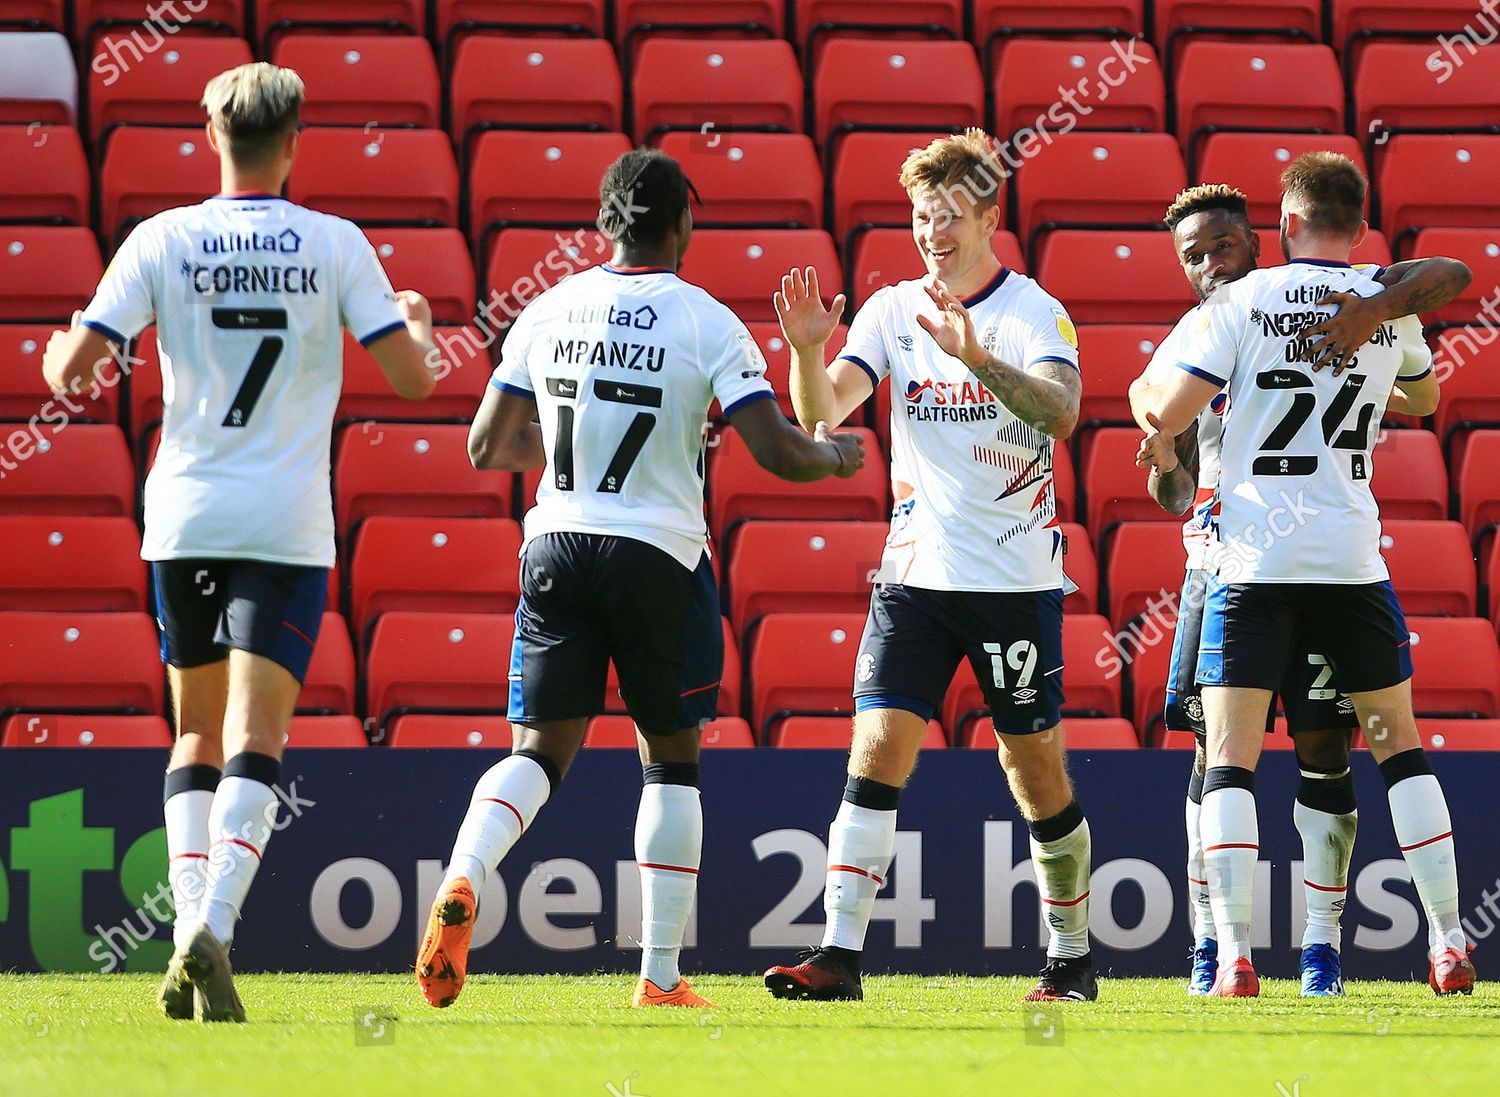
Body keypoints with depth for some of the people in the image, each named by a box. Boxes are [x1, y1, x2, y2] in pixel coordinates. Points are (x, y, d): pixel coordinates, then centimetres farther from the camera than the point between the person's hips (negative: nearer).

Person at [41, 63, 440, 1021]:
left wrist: (59, 347, 22)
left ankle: (190, 929, 3)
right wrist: (421, 322, 23)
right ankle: (211, 929, -24)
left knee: (198, 737, 16)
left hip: (182, 518, 2)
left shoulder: (162, 241, 0)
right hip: (285, 527, -2)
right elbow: (414, 376, 0)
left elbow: (72, 371, -2)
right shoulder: (335, 246, -1)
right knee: (253, 746, -6)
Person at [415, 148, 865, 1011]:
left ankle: (461, 883, -23)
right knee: (671, 760, 10)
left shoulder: (550, 310, 4)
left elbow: (487, 447, 9)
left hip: (556, 544, 3)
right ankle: (661, 976, 8)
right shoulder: (706, 323, -6)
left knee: (541, 750, 6)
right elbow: (778, 453, -11)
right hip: (659, 553, -3)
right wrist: (838, 455, 11)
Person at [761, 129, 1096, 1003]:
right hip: (916, 571, 3)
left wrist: (977, 358, -39)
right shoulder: (892, 310, 6)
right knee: (877, 754, -9)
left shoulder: (1035, 312, -6)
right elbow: (822, 412, -5)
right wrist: (808, 351, -26)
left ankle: (1072, 956, 20)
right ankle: (840, 955, -12)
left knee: (1037, 772, 4)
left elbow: (1062, 410, -24)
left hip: (1016, 577, -3)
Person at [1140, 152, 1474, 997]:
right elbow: (1425, 398, 27)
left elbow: (1172, 412, -7)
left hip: (1255, 556, -2)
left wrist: (1157, 440, 16)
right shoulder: (1389, 307, 7)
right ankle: (1450, 946, 7)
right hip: (1352, 560, 2)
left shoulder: (1244, 300, -3)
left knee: (1230, 760, -1)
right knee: (1400, 746, 13)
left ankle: (1235, 958, -13)